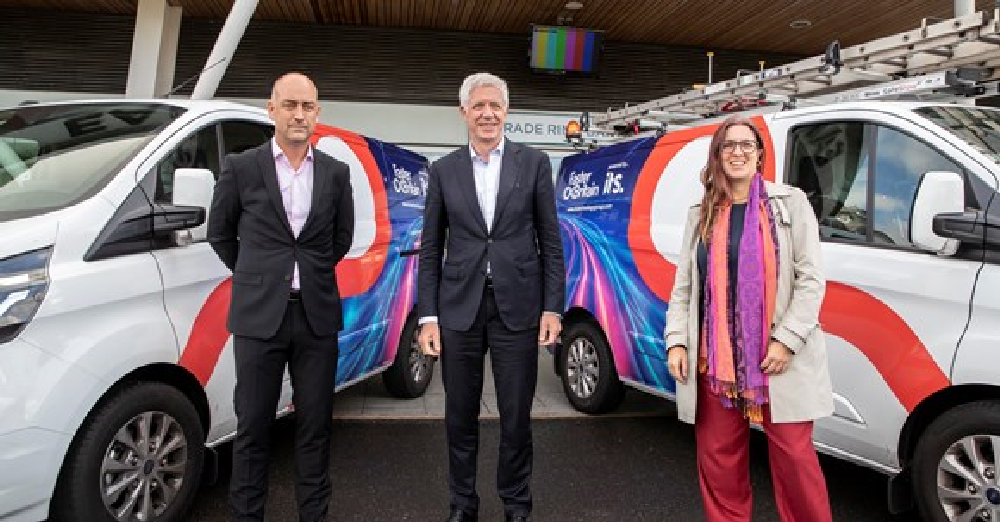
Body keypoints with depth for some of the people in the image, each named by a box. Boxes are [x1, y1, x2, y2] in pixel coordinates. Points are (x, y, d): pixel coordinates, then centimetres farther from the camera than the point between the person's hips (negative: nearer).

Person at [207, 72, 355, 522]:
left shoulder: (336, 173, 5)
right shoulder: (241, 168, 0)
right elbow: (219, 233, 10)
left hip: (317, 316, 2)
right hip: (259, 316, -1)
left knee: (315, 426, 11)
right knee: (252, 427, 8)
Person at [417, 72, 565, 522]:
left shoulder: (534, 163, 3)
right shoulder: (443, 170, 6)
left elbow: (550, 241, 3)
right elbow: (430, 249, 6)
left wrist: (552, 308, -4)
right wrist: (428, 317, 0)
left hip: (517, 307, -1)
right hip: (459, 307, 1)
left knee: (516, 416, 9)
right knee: (460, 416, 12)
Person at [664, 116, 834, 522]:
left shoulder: (790, 203, 1)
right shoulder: (702, 214, 10)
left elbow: (811, 279, -5)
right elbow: (683, 286, 9)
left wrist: (787, 339, -14)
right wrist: (676, 341, -1)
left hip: (778, 356, -3)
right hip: (715, 358, 3)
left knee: (793, 456, 4)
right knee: (718, 457, 12)